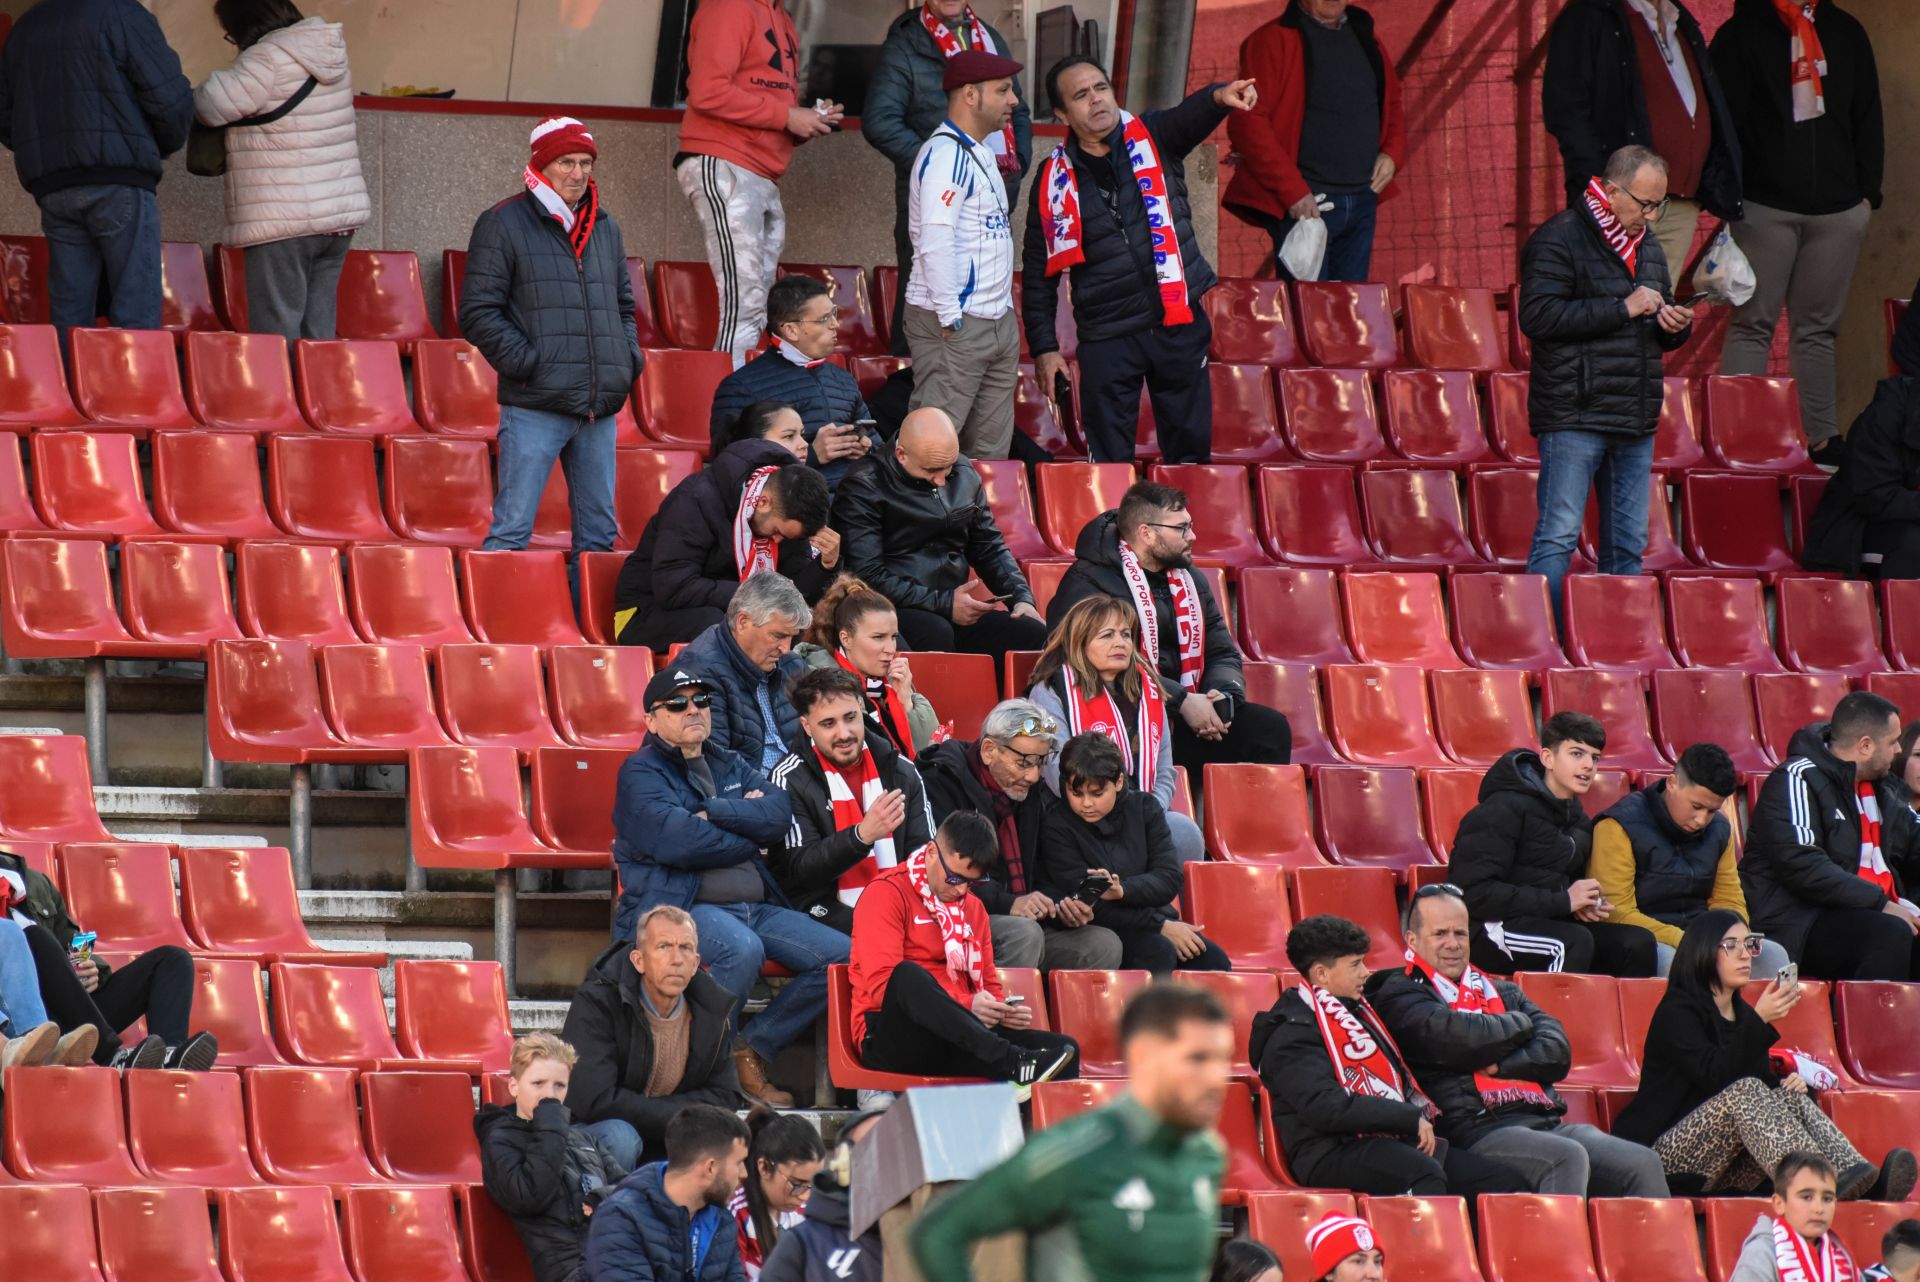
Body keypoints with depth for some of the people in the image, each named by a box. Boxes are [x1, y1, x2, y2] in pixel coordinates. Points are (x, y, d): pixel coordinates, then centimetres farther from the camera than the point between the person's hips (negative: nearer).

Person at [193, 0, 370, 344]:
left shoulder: (268, 59, -14)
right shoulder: (330, 58, 11)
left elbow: (212, 106, -13)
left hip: (284, 220, -8)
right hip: (340, 215, 8)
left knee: (276, 332, -6)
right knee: (317, 330, 8)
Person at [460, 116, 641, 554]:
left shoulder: (605, 228, 18)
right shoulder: (503, 225, -1)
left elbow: (624, 305, 29)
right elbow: (478, 314, -5)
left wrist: (630, 358, 11)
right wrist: (527, 362, -13)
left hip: (600, 410, 6)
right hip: (535, 407, -6)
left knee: (599, 531, 9)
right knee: (512, 529, -10)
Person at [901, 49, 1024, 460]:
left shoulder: (980, 153, 18)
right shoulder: (946, 155, -14)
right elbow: (935, 242, -22)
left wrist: (1005, 308, 16)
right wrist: (950, 319, -22)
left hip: (998, 322, 10)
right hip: (956, 326, -10)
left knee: (991, 450, 9)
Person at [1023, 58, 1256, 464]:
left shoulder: (1152, 138, 0)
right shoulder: (1054, 181, 0)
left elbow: (1190, 118, -23)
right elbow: (1038, 273, 6)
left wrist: (1219, 97, -46)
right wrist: (1044, 347, 0)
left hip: (1180, 325, 1)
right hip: (1107, 337, -1)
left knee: (1191, 446, 7)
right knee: (1109, 459, 1)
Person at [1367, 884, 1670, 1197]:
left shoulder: (1502, 992, 28)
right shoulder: (1401, 995, 8)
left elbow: (1557, 1052, 13)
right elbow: (1461, 1039, -10)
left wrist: (1500, 1065, -5)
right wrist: (1519, 1024, 9)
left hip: (1547, 1122, 7)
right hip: (1476, 1131, -7)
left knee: (1643, 1164, -15)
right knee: (1568, 1158, -35)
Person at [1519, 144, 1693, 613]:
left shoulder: (1648, 247, 19)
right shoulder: (1558, 239, -6)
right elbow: (1538, 316, -19)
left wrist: (1675, 326, 3)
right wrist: (1623, 309, -18)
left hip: (1635, 420, 8)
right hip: (1574, 418, -8)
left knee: (1627, 545, 8)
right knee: (1558, 536, -9)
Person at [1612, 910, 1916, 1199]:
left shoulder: (1742, 1013, 17)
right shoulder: (1677, 1012, -7)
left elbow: (1765, 1082, 18)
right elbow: (1715, 1077, -21)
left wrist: (1788, 1082, -5)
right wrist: (1759, 1020, -28)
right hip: (1667, 1156, -7)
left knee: (1791, 1096, -17)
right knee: (1744, 1091, -29)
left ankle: (1871, 1183, -42)